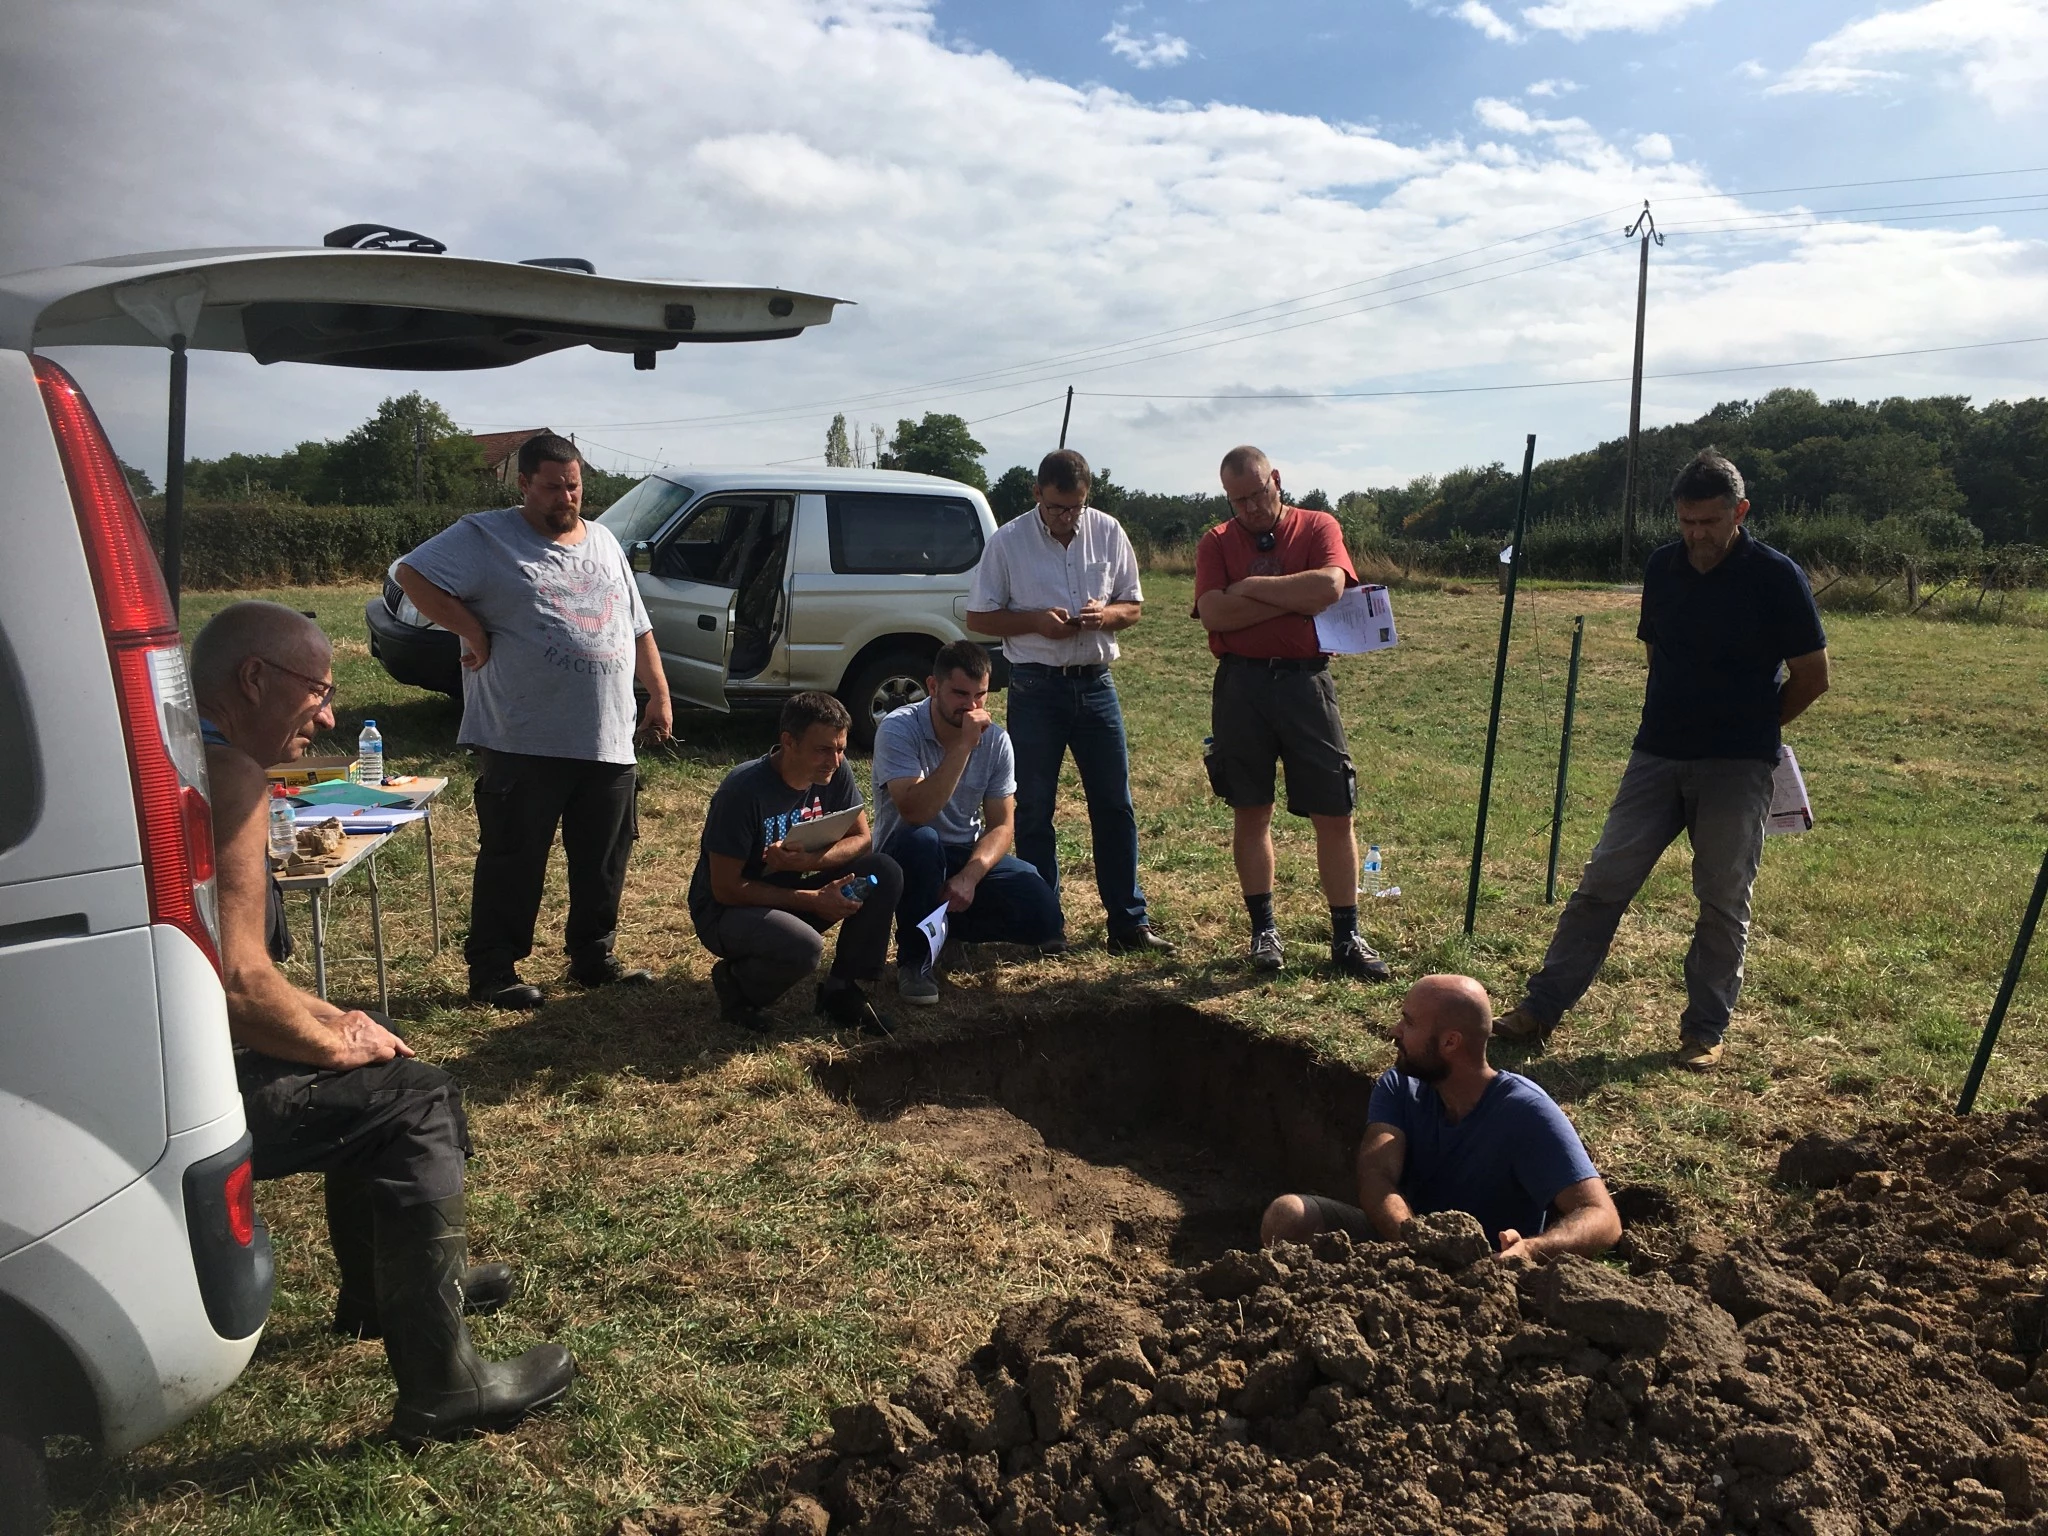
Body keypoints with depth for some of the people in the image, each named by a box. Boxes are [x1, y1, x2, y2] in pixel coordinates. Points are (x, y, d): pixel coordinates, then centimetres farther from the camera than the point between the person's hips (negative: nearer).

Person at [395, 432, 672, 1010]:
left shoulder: (603, 541, 16)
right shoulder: (487, 537, -3)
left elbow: (638, 627, 20)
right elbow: (414, 575, -12)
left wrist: (659, 694, 16)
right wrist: (476, 634, -12)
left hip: (609, 741, 6)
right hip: (523, 742, -6)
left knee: (604, 860, 13)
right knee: (513, 861, 2)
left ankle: (593, 957, 28)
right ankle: (492, 971, 14)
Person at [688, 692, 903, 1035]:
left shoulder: (836, 773, -9)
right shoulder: (743, 790, -26)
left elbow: (862, 839, -4)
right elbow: (726, 888, -22)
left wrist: (807, 860, -25)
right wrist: (813, 900, -25)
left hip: (791, 891, 6)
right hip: (726, 910, -6)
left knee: (885, 874, -15)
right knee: (805, 948, -36)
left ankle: (841, 990, -1)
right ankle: (736, 983, -2)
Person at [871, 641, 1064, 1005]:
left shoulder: (995, 739, -7)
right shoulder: (898, 729, -20)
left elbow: (1001, 824, -6)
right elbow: (915, 813, -34)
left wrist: (969, 876, -24)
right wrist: (963, 746, -36)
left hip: (969, 853, 4)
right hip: (907, 856, -4)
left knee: (1043, 916, -18)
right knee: (920, 840, -40)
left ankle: (946, 922, 12)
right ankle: (914, 960, -15)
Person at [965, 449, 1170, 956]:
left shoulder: (1108, 533, 3)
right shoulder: (1008, 542, -4)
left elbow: (1133, 607, 9)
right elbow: (978, 618, -1)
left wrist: (1106, 613, -13)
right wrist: (1036, 622, -16)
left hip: (1095, 683, 2)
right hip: (1036, 687, -2)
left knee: (1114, 804, 5)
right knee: (1034, 810, 4)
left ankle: (1128, 922, 14)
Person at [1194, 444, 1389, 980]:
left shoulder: (1318, 528, 4)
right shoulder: (1216, 543, 6)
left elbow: (1329, 586, -16)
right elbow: (1214, 613, -11)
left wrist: (1252, 587, -10)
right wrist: (1294, 600, -11)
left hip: (1305, 681, -1)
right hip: (1240, 685, 1)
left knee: (1334, 814, 1)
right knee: (1250, 812, 7)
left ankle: (1346, 937, 11)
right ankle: (1263, 929, 20)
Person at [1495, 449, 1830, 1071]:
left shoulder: (1776, 577, -8)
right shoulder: (1662, 566, 5)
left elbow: (1811, 678, -1)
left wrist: (1749, 727, 9)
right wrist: (1687, 718, 13)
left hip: (1737, 768, -3)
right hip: (1657, 756, 4)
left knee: (1724, 900, 4)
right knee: (1602, 882, 0)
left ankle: (1706, 1028, 17)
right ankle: (1542, 1007, 4)